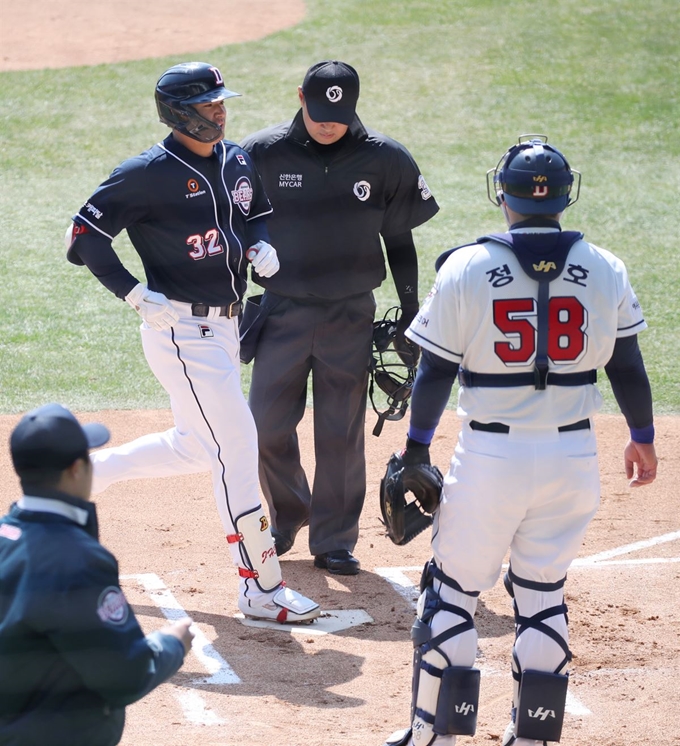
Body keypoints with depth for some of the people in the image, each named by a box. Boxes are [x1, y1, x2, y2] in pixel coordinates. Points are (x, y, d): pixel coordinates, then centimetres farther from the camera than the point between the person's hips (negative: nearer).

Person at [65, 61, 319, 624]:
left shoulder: (237, 162, 7)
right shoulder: (148, 174, -14)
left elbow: (259, 214, 23)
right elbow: (86, 237, -12)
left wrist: (261, 246, 0)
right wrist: (137, 295, -19)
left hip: (225, 326, 9)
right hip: (181, 330, -9)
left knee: (195, 447, 20)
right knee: (236, 444, -10)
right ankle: (262, 588, -4)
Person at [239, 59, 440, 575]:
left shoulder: (385, 160, -4)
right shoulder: (262, 155, -5)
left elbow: (400, 243, 5)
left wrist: (410, 315, 4)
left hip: (351, 316, 0)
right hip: (282, 313, 1)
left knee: (342, 434, 3)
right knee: (267, 426, 1)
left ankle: (335, 541, 14)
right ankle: (289, 517, 25)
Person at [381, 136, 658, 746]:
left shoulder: (465, 268, -7)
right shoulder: (604, 271, -1)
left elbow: (435, 372, -5)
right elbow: (628, 368, 5)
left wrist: (417, 449, 5)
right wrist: (642, 437, 20)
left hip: (490, 455, -2)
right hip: (573, 456, 2)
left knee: (452, 588, 9)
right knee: (543, 593, 14)